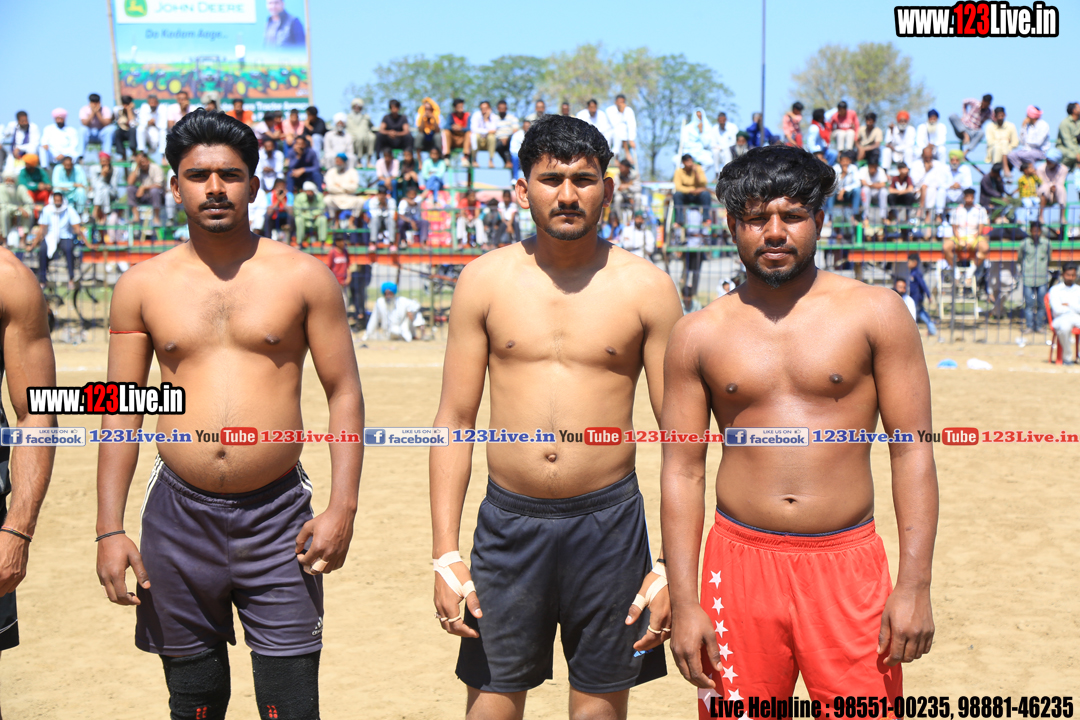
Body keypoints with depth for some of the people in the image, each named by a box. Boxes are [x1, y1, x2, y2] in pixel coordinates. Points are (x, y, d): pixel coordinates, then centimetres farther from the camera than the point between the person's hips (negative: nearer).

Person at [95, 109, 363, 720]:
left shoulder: (303, 276, 1)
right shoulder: (142, 285, 6)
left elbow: (345, 393, 2)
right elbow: (121, 407, 7)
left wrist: (343, 509, -8)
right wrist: (110, 529, 1)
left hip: (279, 517, -2)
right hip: (179, 517, 2)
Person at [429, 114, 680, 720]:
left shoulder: (647, 288, -2)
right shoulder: (485, 280, 1)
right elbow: (454, 422, 4)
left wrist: (672, 568, -5)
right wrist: (445, 555, -2)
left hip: (609, 522, -1)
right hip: (510, 520, 1)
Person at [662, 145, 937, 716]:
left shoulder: (875, 313, 2)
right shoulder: (698, 335, 5)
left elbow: (912, 452, 0)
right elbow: (682, 470, 5)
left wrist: (914, 584, -7)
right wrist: (683, 602, 0)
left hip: (848, 566, -1)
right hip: (741, 561, 1)